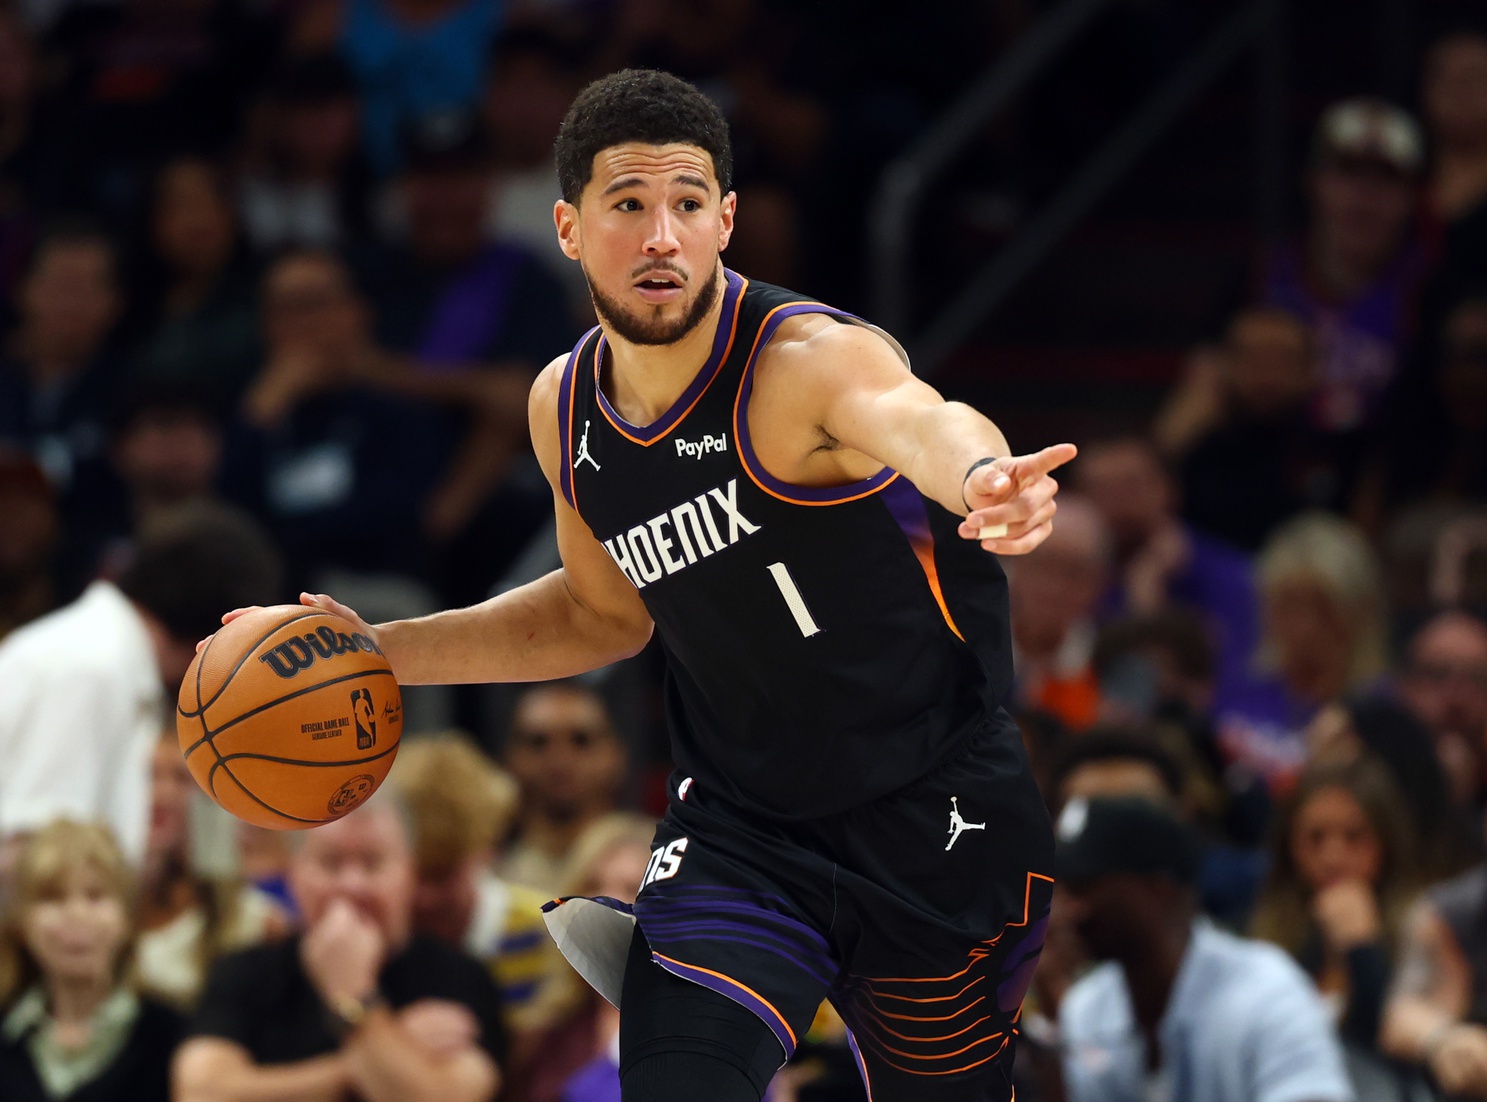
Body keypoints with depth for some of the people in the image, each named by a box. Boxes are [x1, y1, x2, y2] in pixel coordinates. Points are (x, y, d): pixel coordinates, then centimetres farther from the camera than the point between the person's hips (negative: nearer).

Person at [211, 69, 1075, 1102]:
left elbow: (918, 419, -50)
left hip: (932, 823, -4)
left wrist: (979, 476, -74)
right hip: (738, 821, 4)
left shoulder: (810, 360, -25)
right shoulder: (567, 408, -4)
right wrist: (382, 652, 6)